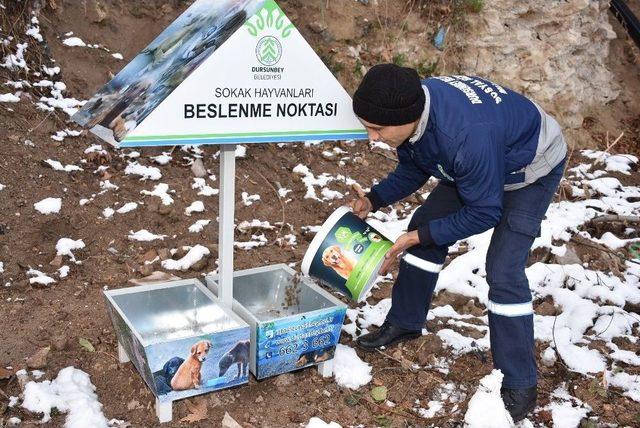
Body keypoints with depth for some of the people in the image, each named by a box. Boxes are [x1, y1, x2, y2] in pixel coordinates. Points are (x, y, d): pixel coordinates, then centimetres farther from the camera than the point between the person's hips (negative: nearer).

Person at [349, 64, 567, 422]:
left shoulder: (466, 136, -44)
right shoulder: (412, 106, -20)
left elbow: (484, 212, -30)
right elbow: (412, 170, -1)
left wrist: (420, 236, -27)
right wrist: (373, 200, -15)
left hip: (533, 169, -8)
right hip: (475, 164, 8)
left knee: (504, 271, -17)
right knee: (425, 225, 4)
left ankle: (520, 386, -1)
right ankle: (404, 324, 22)